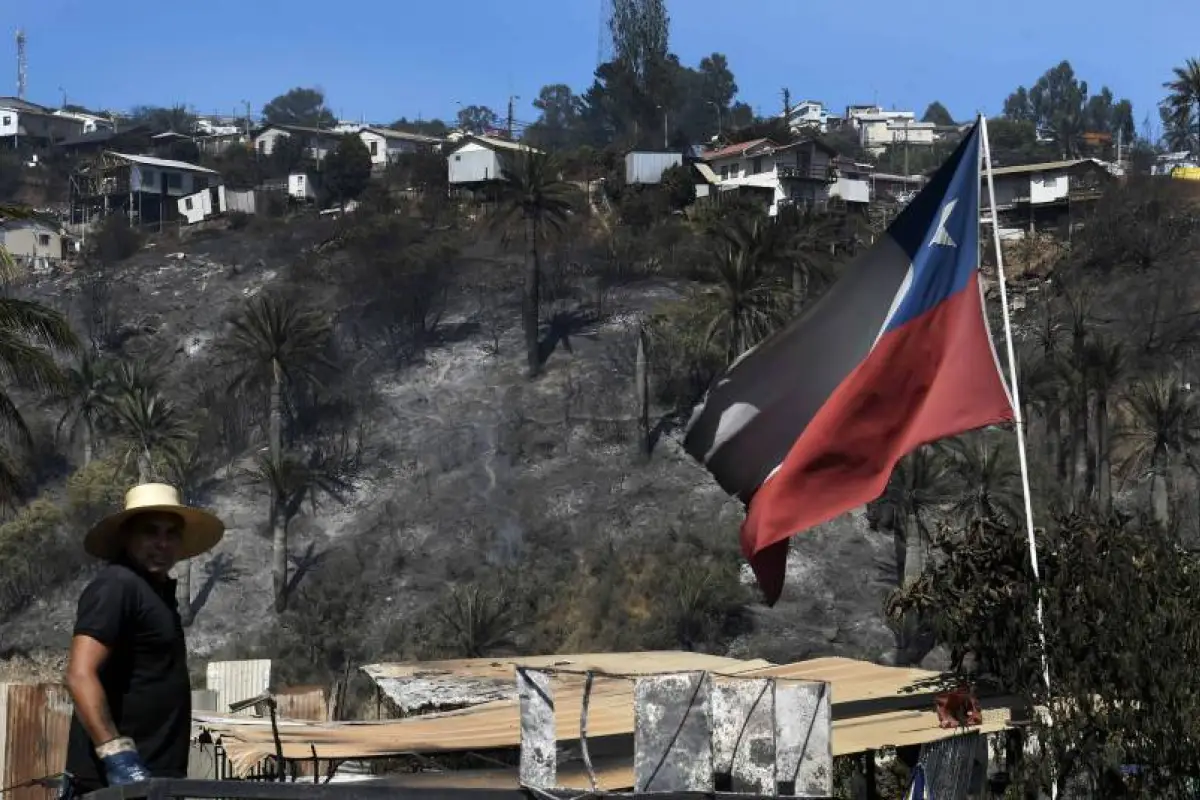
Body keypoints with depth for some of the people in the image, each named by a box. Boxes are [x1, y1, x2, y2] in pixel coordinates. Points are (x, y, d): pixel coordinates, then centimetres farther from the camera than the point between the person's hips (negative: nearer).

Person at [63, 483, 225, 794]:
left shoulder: (158, 590, 19)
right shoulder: (117, 585, -11)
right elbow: (80, 675, -21)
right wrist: (116, 756, -28)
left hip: (154, 776, 10)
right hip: (117, 781, -10)